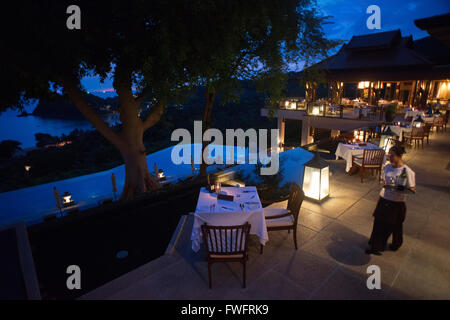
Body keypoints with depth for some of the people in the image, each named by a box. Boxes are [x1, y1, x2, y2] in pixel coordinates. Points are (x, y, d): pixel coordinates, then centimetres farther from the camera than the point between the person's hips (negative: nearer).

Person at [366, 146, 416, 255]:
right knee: (379, 223, 8)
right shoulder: (387, 167, -2)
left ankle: (396, 244, 43)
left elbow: (412, 189, -9)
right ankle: (375, 246, 25)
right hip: (384, 200, 3)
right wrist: (383, 183, -10)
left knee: (395, 226, 16)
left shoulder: (407, 171, -15)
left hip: (397, 203, -3)